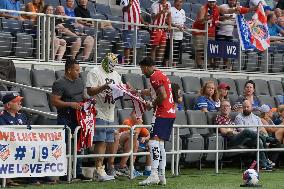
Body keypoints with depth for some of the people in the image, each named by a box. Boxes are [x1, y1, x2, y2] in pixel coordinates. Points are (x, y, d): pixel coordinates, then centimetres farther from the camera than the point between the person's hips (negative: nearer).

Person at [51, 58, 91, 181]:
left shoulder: (80, 81, 13)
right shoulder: (59, 84, -11)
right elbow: (54, 101, -16)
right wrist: (70, 104, -21)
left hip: (78, 118, 7)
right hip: (65, 119, -7)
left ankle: (78, 172, 17)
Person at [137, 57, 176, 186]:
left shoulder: (155, 77, -10)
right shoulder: (161, 75, 21)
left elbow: (163, 96, -19)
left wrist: (152, 104, -5)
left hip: (163, 114, -10)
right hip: (171, 113, 10)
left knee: (154, 141, -16)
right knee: (160, 144, 13)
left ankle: (154, 175, -26)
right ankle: (162, 176, 13)